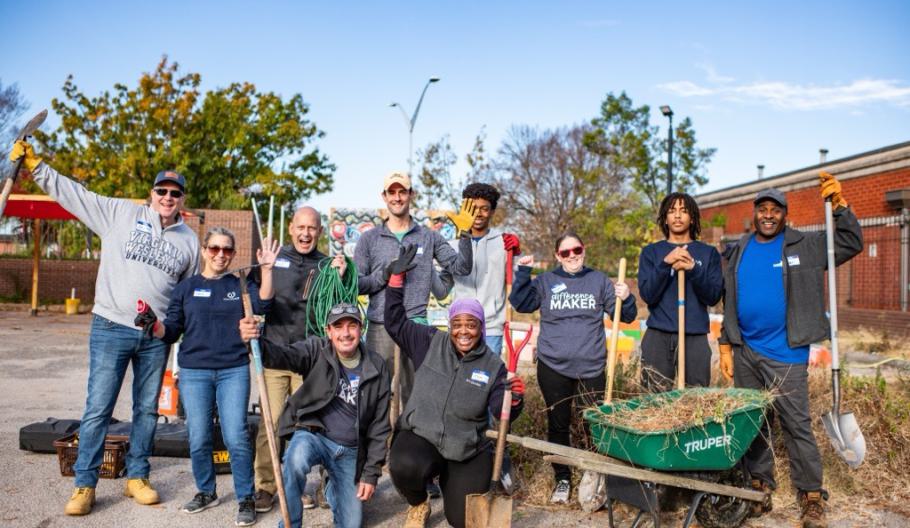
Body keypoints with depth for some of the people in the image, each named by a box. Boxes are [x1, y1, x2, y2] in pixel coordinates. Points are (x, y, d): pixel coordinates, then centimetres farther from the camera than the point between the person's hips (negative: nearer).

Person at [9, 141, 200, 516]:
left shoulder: (189, 240, 9)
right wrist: (33, 165, -3)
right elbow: (73, 193, 4)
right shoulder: (121, 213, 2)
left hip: (157, 336, 3)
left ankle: (136, 477, 25)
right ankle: (84, 485, 13)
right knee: (98, 408, 0)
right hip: (111, 329, -2)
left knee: (147, 409, 11)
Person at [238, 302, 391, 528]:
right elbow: (284, 354, -30)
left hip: (350, 452, 3)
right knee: (297, 458, -37)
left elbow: (379, 426, 2)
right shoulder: (316, 350, -8)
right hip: (313, 435, -2)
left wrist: (371, 474, 0)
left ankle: (333, 489, 39)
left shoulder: (377, 368, -3)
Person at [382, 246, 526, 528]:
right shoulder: (430, 343, 0)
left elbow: (501, 412, -2)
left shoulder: (493, 365, 1)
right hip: (419, 436, -1)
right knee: (404, 467, -35)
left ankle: (450, 481, 30)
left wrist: (514, 399, -26)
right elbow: (396, 322, 4)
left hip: (468, 450, 1)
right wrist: (397, 277, -2)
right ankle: (418, 505, 4)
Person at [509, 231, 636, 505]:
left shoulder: (599, 281, 8)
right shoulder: (546, 281, 6)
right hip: (553, 366, 0)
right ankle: (562, 479, 23)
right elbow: (521, 304, -6)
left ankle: (595, 475, 20)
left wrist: (626, 299, -13)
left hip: (591, 366, 0)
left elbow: (626, 316, 7)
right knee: (558, 425, 9)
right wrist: (523, 273, -14)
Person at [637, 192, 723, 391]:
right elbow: (647, 295, -3)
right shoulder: (651, 252, 9)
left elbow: (713, 296, 0)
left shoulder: (709, 253, 10)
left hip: (695, 337, 1)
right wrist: (666, 264, -16)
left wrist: (693, 269, -15)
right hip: (658, 337, 0)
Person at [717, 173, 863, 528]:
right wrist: (726, 345, 8)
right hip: (745, 353, 4)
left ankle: (811, 498, 11)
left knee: (796, 424, -1)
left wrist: (839, 203, -15)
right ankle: (760, 486, 24)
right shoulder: (739, 252, 10)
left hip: (785, 354, -4)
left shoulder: (805, 246, 1)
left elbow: (851, 244, -4)